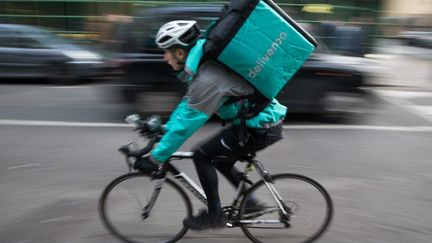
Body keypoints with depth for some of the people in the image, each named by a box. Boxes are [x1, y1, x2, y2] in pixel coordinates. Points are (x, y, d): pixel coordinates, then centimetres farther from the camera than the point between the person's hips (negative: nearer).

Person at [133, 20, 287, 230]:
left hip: (260, 128, -9)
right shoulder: (204, 64, 5)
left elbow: (186, 124, -23)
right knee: (220, 161, 19)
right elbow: (188, 103, 15)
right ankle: (249, 201, 33)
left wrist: (155, 158, -13)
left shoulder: (206, 79, -25)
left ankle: (214, 215, 10)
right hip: (264, 118, 9)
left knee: (202, 155, -4)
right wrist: (165, 129, 16)